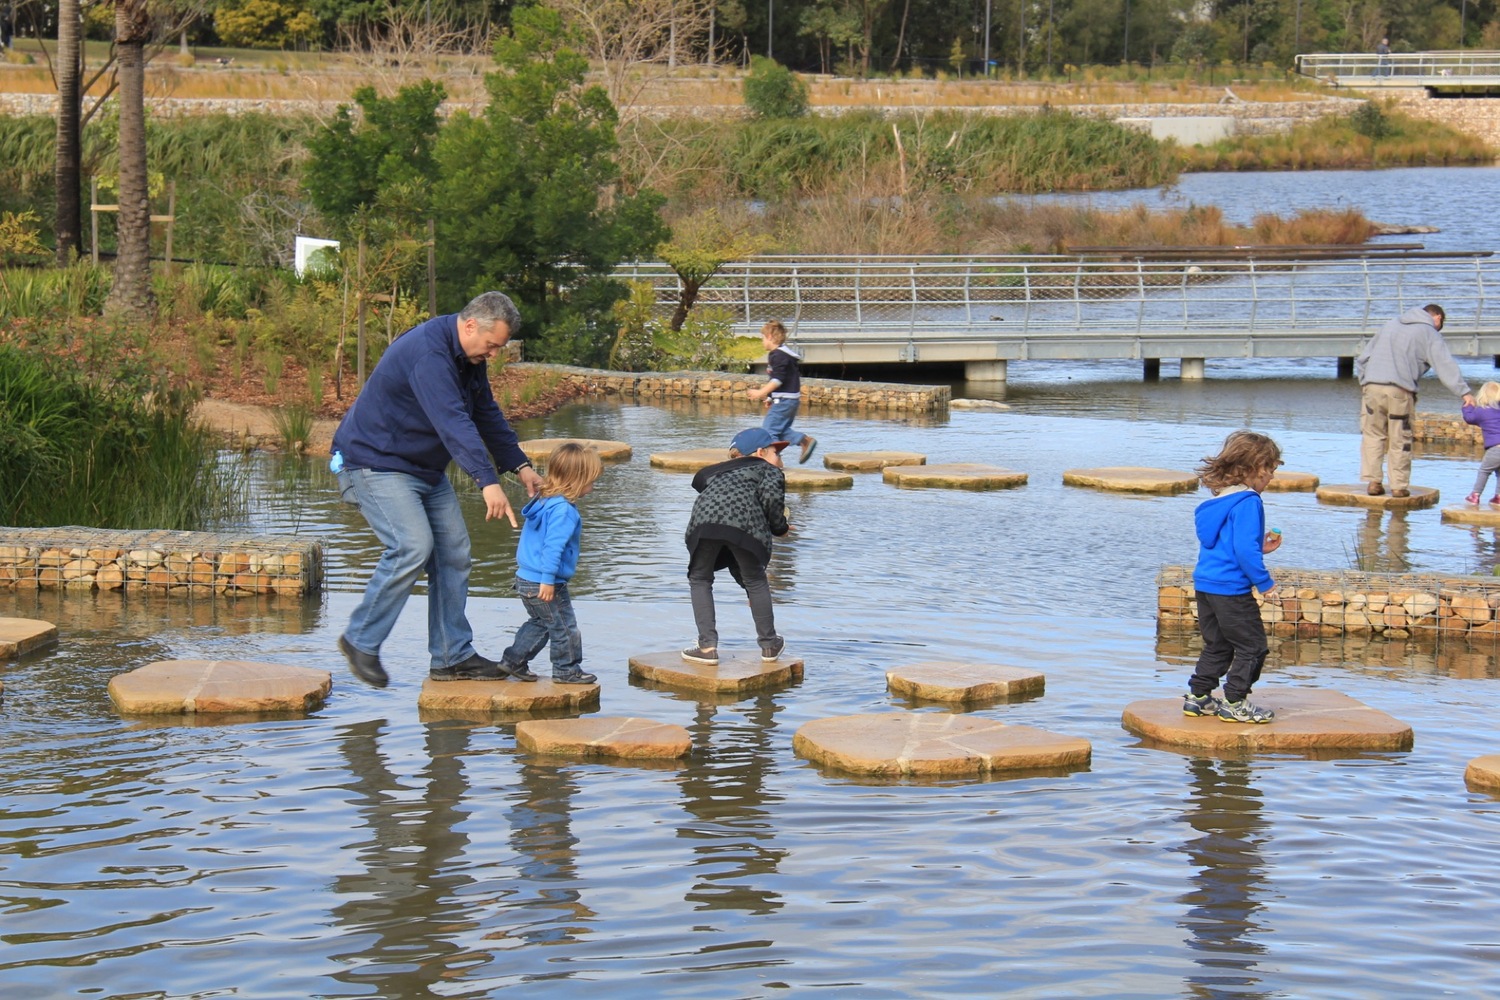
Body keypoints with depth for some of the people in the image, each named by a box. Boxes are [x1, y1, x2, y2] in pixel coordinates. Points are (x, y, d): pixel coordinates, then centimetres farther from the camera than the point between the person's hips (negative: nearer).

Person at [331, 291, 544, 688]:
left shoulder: (469, 358, 5)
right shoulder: (426, 353, -28)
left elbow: (487, 415, 17)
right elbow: (453, 421, -38)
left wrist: (521, 466, 8)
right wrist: (487, 481, -45)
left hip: (426, 469, 10)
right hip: (376, 462, -10)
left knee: (454, 550, 3)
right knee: (413, 547, -22)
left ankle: (453, 656, 7)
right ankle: (360, 641, -7)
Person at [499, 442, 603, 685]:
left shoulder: (542, 501, 10)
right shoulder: (563, 510, -22)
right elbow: (553, 546, -27)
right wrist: (548, 580, -26)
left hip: (525, 578, 10)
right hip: (544, 584, -10)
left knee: (540, 623, 24)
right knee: (564, 626, 5)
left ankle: (513, 660, 26)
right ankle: (567, 670, 14)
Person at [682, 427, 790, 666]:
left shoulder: (719, 472, 43)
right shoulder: (770, 470, 28)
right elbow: (771, 495, 4)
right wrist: (780, 527, 20)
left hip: (704, 520, 2)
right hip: (744, 524, -2)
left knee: (700, 579, 19)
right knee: (754, 581, 19)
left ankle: (708, 646, 8)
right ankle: (769, 644, 28)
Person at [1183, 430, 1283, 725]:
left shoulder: (1219, 501, 13)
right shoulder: (1247, 502, -17)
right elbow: (1245, 549, -23)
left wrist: (1261, 547, 25)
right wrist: (1264, 581, -16)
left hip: (1205, 586, 9)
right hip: (1231, 589, -9)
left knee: (1217, 645, 19)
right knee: (1252, 645, 1)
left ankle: (1198, 697, 21)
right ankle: (1235, 703, 3)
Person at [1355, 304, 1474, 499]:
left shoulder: (1392, 325, 26)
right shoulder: (1429, 334, 8)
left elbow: (1363, 357, 27)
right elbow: (1445, 364, -4)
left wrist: (1363, 381, 31)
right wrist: (1464, 392, -10)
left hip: (1372, 387, 4)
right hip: (1400, 391, -4)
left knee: (1373, 435, 10)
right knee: (1400, 440, 5)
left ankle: (1373, 481, 3)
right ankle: (1399, 485, 6)